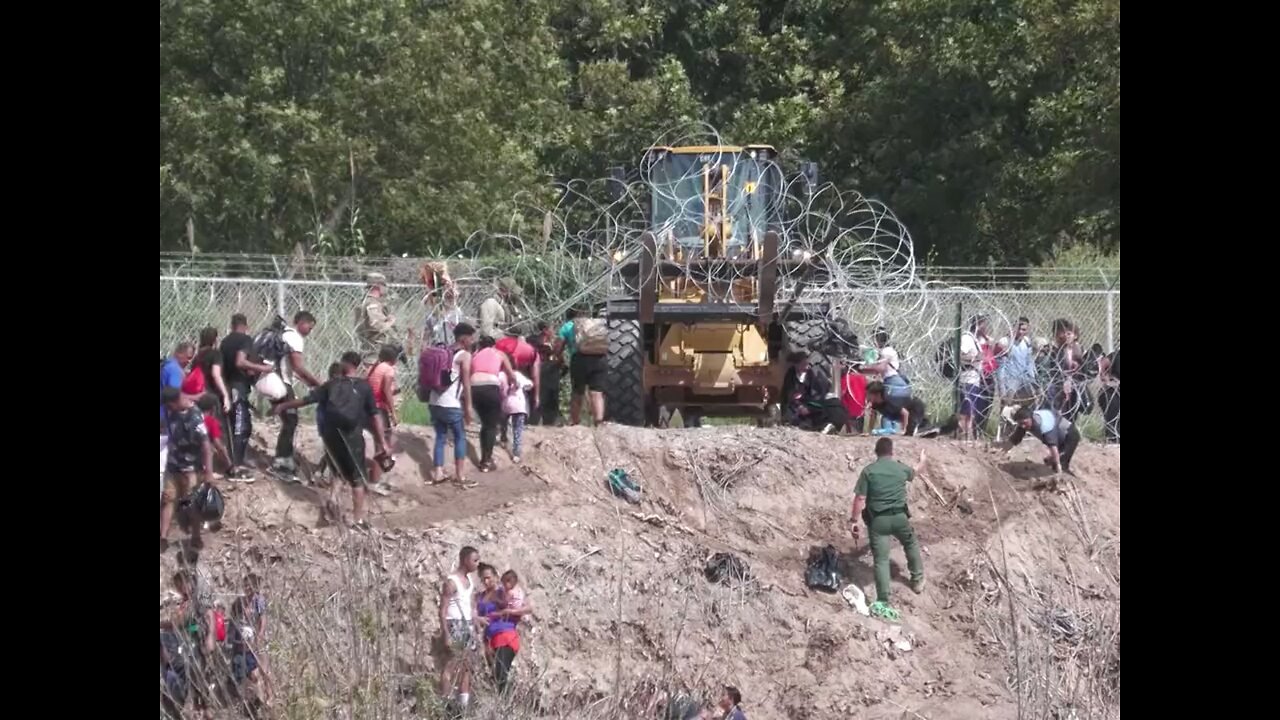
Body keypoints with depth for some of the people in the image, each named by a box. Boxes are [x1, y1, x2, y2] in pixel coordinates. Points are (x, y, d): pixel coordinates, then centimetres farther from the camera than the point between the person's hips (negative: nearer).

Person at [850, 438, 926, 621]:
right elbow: (914, 472, 28)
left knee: (881, 559, -4)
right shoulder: (901, 468, 2)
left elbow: (860, 499, -11)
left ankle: (882, 602, -13)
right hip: (899, 516, 2)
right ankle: (918, 580, 46)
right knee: (911, 544, 31)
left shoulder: (868, 471, -8)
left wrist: (854, 521, -4)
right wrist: (922, 461, 50)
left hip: (877, 519, -2)